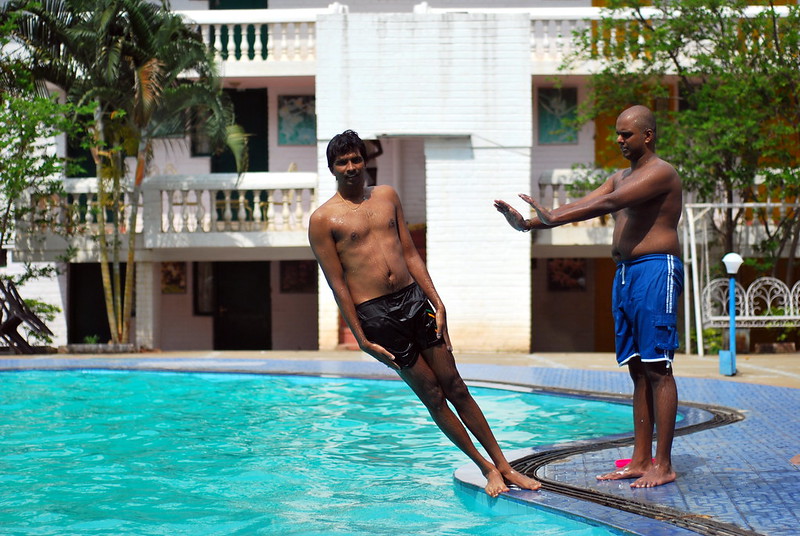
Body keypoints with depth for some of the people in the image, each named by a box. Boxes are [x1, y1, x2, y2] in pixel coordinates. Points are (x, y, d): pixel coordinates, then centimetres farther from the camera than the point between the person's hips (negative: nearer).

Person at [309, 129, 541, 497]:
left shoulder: (386, 196, 12)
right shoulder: (323, 220, -3)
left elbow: (410, 254, 12)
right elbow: (337, 284, -5)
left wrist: (437, 302, 4)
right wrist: (361, 339, -8)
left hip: (414, 297, 4)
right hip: (375, 312, -4)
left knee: (455, 387, 6)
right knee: (432, 395, 2)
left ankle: (505, 466, 12)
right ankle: (486, 467, 13)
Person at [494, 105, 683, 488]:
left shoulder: (660, 173, -8)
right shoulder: (621, 177, 21)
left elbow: (609, 203, -22)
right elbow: (582, 205, 12)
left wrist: (555, 217, -28)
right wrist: (528, 223, 0)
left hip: (656, 271, -9)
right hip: (624, 273, 9)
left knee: (657, 368, -10)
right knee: (638, 369, 8)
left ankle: (663, 466, -9)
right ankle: (639, 460, 10)